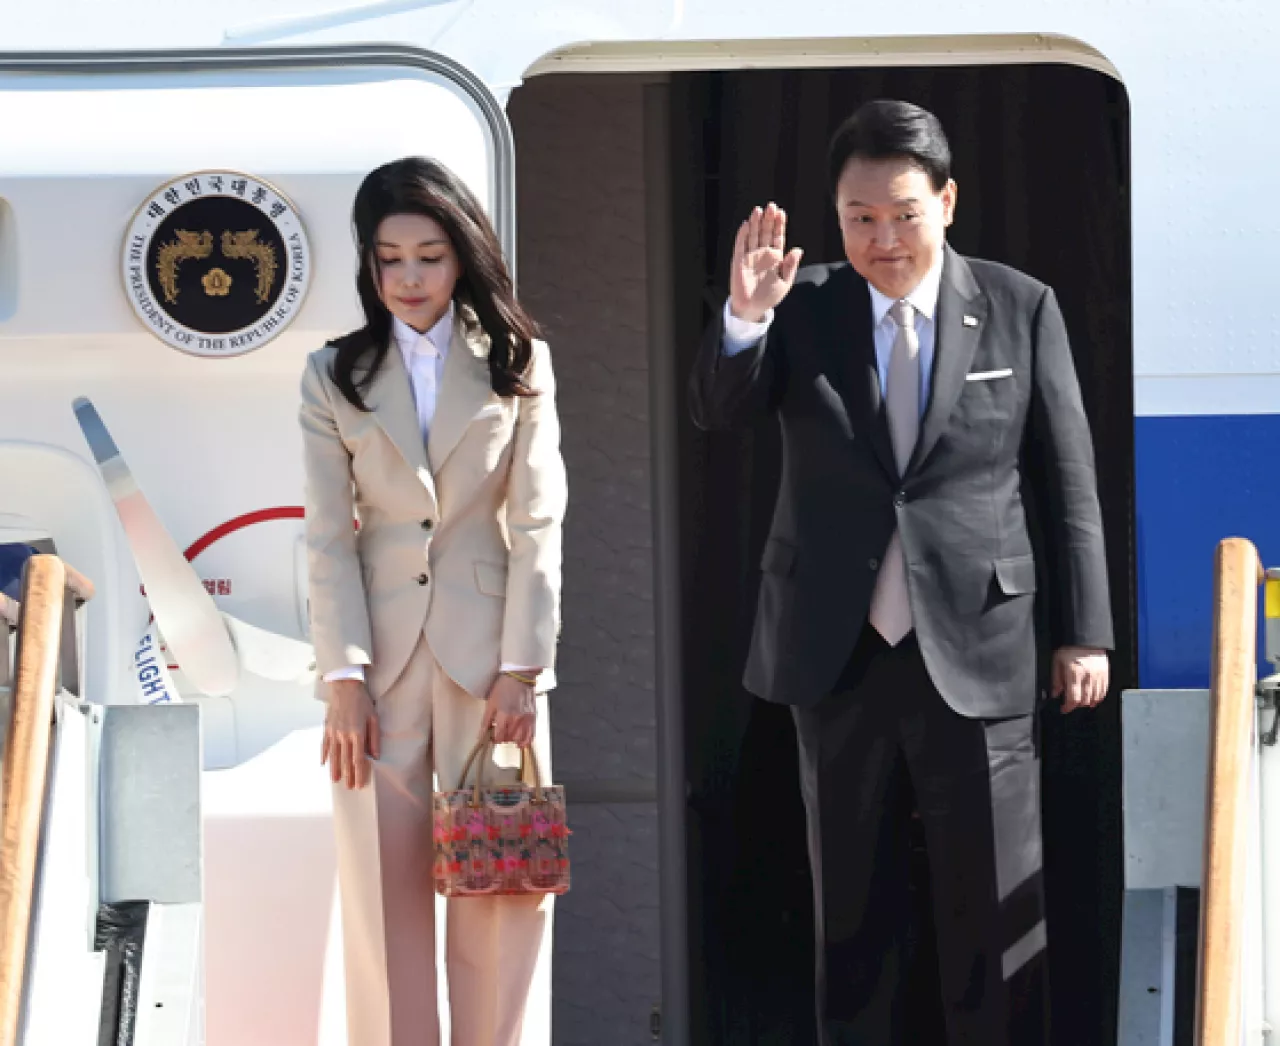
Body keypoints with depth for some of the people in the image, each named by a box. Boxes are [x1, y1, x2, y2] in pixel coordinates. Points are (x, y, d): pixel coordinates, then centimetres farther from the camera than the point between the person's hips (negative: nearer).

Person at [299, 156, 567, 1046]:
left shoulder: (518, 364, 4)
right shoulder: (335, 377, 6)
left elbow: (538, 528, 0)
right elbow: (329, 539, 2)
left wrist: (522, 670, -7)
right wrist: (344, 680, -6)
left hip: (487, 647, -1)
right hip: (380, 650, 1)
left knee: (499, 887, 0)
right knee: (384, 888, 1)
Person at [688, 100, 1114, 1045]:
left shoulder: (1021, 310, 0)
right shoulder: (803, 307, 3)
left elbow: (1068, 483, 2)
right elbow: (719, 412, -9)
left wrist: (1084, 633, 0)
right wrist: (743, 317, -28)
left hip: (975, 651, -2)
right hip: (838, 651, 2)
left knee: (996, 909, 1)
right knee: (853, 907, 11)